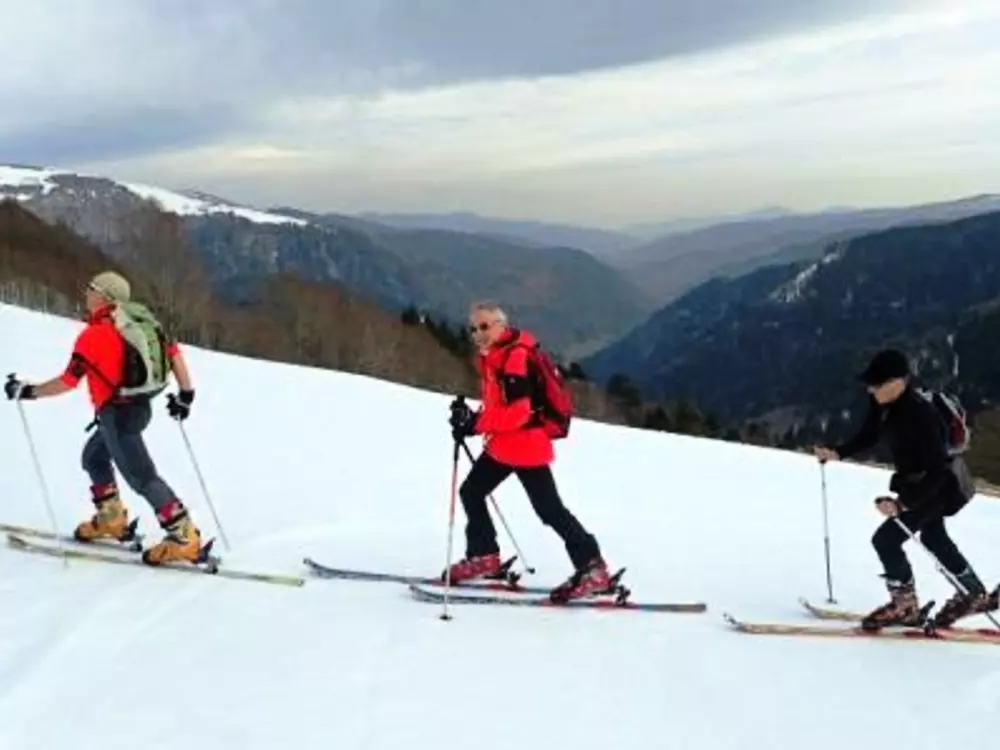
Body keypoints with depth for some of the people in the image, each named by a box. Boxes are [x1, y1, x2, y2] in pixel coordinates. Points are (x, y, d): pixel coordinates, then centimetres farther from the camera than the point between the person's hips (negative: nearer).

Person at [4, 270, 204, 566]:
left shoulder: (93, 335, -15)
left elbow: (68, 381, -18)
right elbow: (172, 350, 5)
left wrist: (27, 391, -6)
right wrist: (185, 393, 11)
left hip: (118, 414, -9)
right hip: (139, 406, 9)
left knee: (140, 476, -8)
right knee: (94, 456, 27)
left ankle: (184, 537, -12)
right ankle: (111, 519, 32)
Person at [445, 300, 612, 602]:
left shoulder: (516, 357, -19)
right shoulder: (491, 357, 11)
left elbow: (518, 410, -26)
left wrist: (476, 423, -27)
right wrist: (469, 416, 2)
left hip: (527, 446, -10)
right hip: (501, 446, 10)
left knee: (550, 510, -7)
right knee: (471, 492, 16)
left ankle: (593, 569, -1)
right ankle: (483, 556, 29)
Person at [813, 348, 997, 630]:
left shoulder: (920, 414, -36)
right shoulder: (881, 404, -12)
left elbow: (937, 471, -34)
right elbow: (868, 436, 6)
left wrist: (902, 503, -40)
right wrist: (837, 452, -10)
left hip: (937, 487, -10)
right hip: (914, 482, 10)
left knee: (886, 539, -12)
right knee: (934, 538, 26)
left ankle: (904, 605, 7)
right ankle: (976, 594, 47)